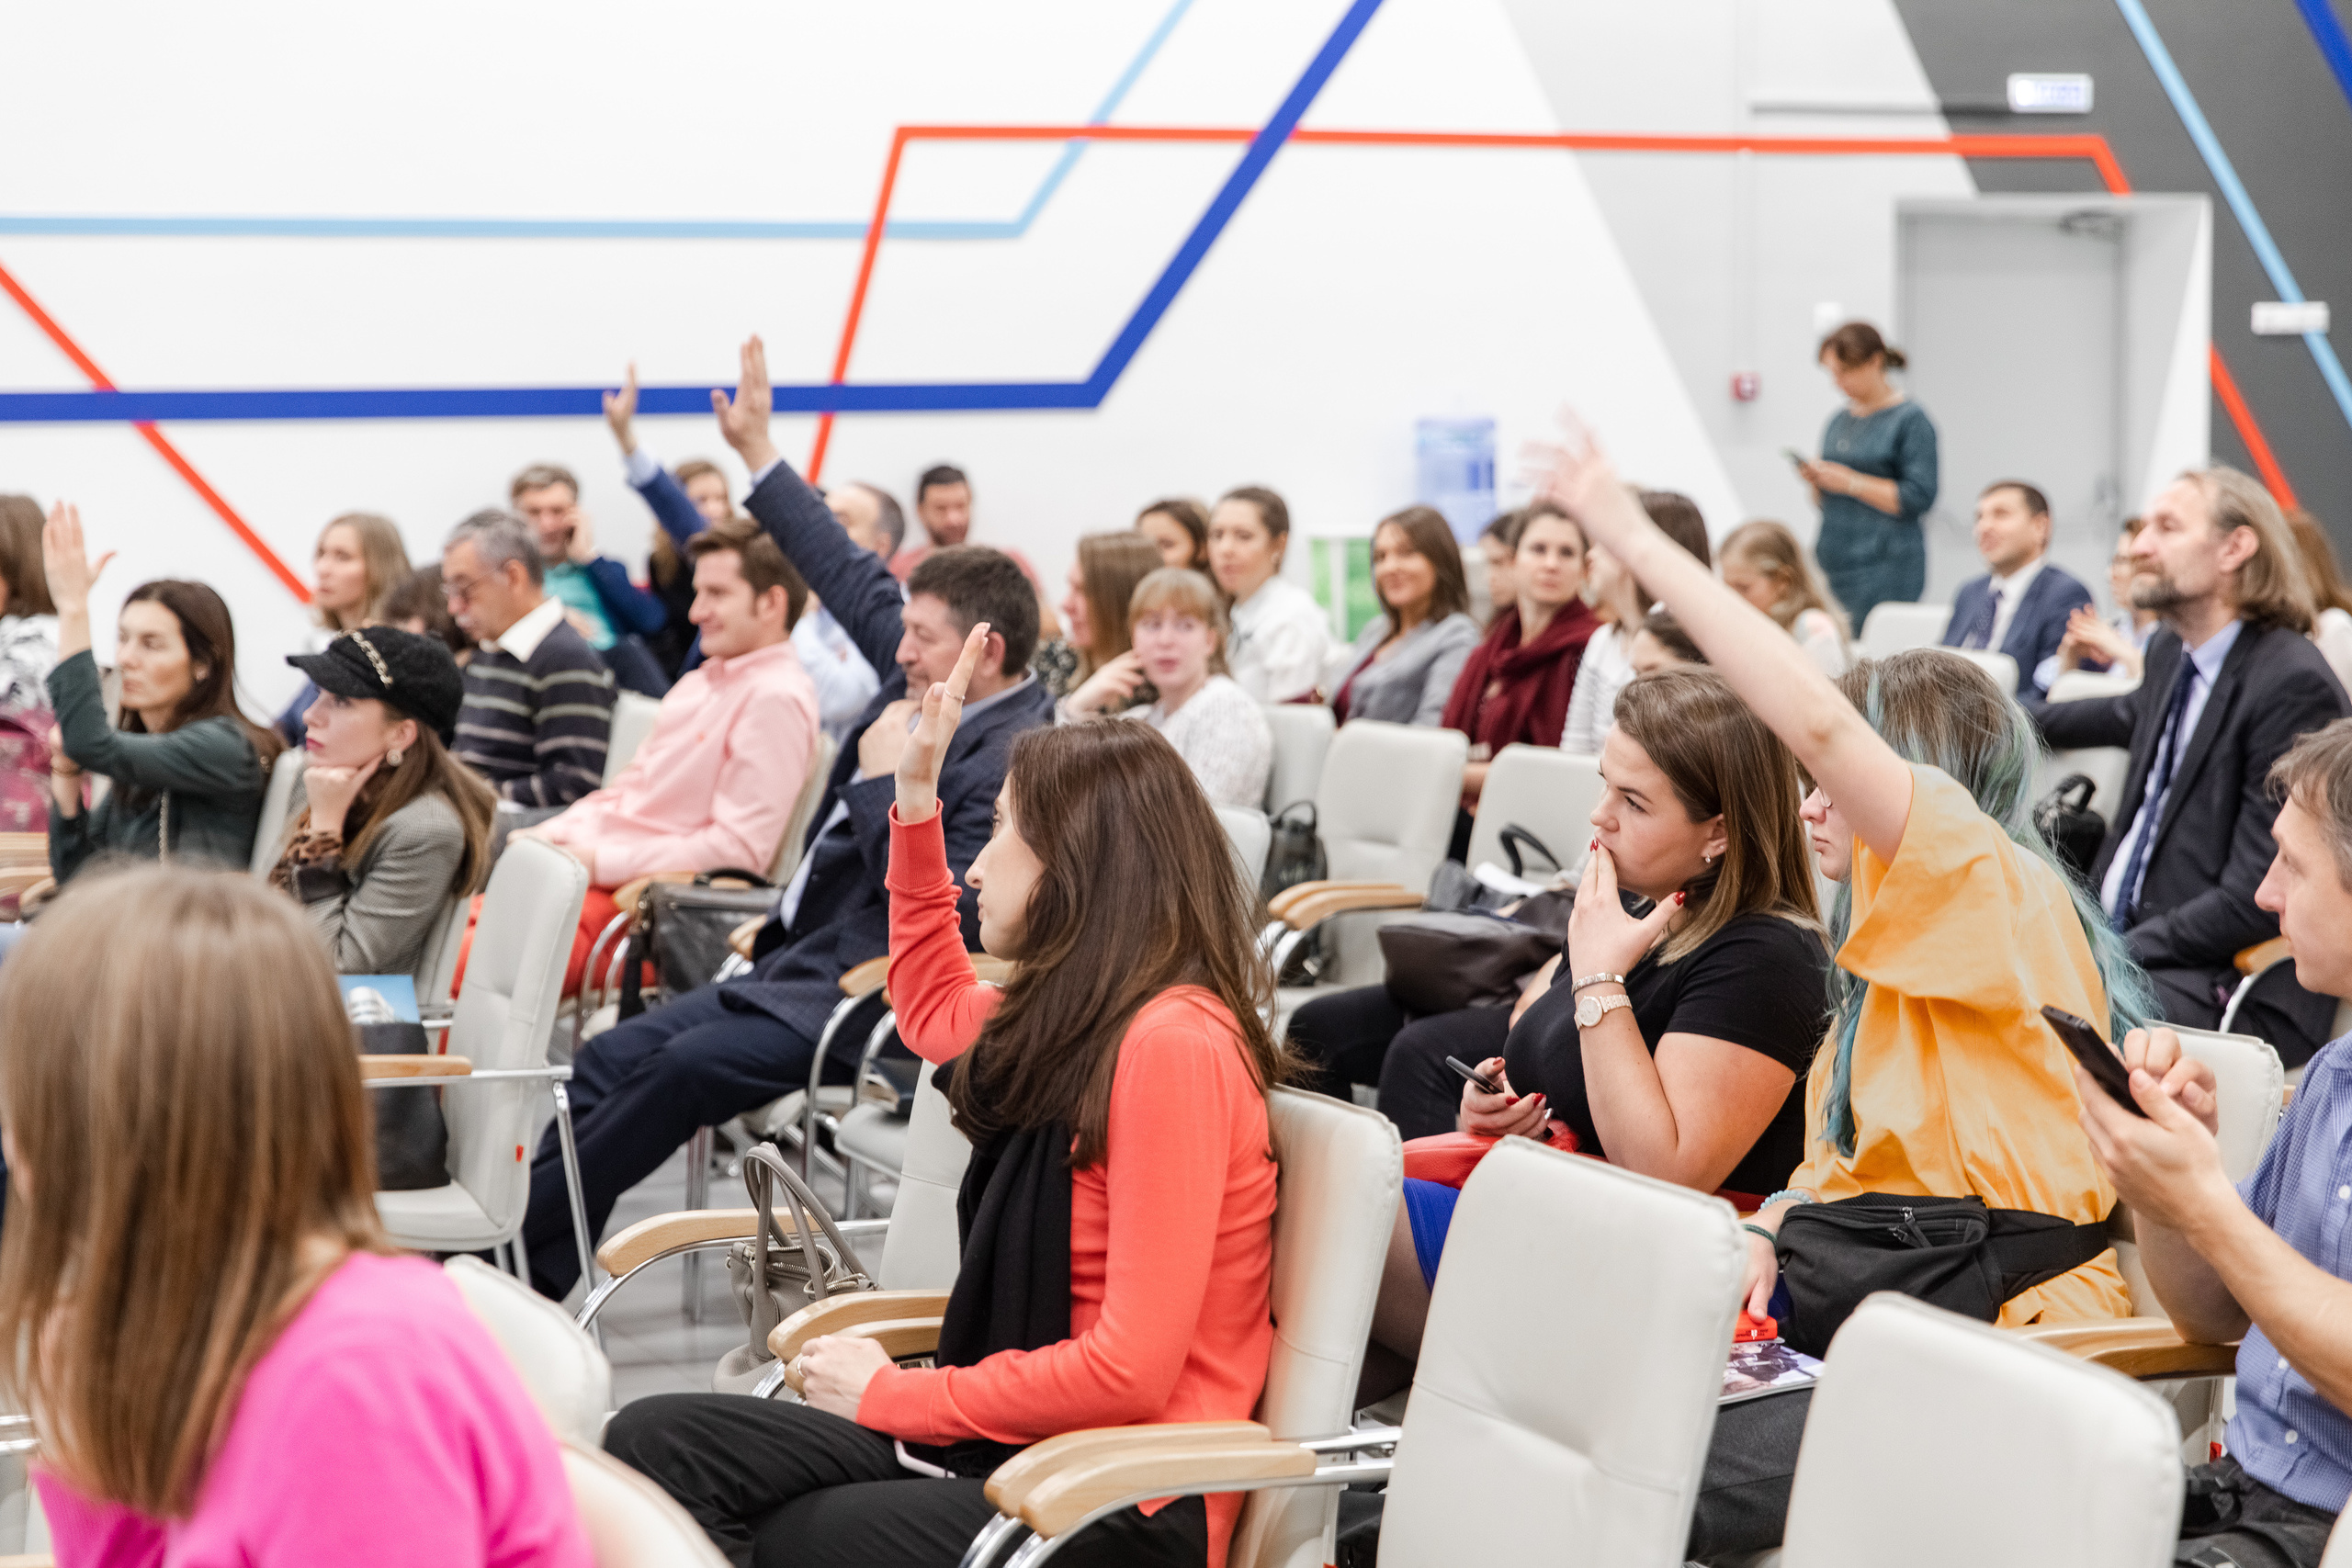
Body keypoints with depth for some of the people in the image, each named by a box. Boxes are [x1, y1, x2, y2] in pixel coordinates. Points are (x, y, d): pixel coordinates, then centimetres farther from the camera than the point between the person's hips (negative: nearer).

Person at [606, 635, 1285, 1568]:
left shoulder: (1173, 1044, -16)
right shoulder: (1072, 1022, 14)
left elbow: (1130, 1371, -20)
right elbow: (932, 1011, 40)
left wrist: (893, 1395, -8)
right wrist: (916, 793, 32)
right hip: (1013, 1444, 9)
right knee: (653, 1443, -11)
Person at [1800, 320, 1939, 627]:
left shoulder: (1911, 420, -4)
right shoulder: (1839, 421, 17)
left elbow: (1919, 497, -11)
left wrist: (1851, 482, -13)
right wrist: (1815, 482, 0)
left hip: (1884, 565, -6)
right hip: (1831, 563, 6)